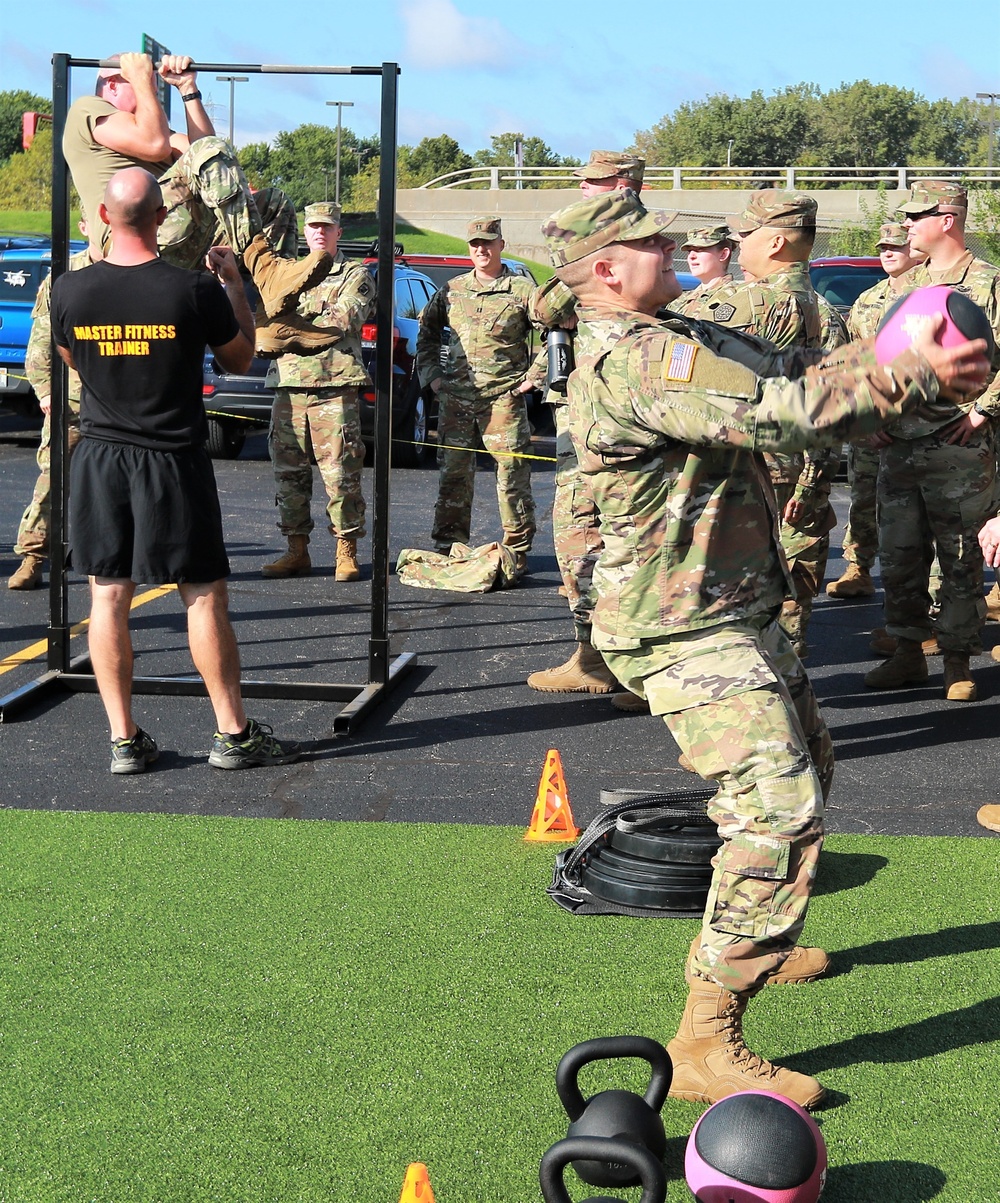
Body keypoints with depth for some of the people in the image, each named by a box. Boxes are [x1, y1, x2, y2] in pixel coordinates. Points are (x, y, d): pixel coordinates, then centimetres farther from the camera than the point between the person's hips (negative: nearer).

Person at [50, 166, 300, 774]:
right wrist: (234, 280, 14)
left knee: (108, 596, 7)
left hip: (99, 460, 3)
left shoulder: (70, 290, -6)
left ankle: (124, 739, 9)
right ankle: (233, 733, 12)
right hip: (173, 460, -2)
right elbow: (241, 358, 3)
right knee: (204, 596, 6)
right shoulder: (195, 290, -13)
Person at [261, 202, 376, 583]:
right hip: (289, 383, 5)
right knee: (288, 471, 5)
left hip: (334, 385, -5)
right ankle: (296, 549, 13)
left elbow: (343, 320, -9)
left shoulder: (355, 275, 7)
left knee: (340, 472, -6)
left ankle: (347, 552, 1)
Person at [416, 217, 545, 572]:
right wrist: (430, 373, 14)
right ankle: (449, 546, 16)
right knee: (453, 473, 7)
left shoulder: (522, 290, 0)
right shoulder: (452, 290, 12)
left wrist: (534, 376, -4)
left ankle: (517, 549, 4)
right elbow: (427, 331, 24)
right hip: (455, 397, 4)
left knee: (512, 473, -3)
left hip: (503, 399, -4)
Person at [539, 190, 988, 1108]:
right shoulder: (636, 359, -23)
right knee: (781, 805, -20)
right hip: (688, 633, -11)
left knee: (804, 762, 27)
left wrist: (892, 350, -6)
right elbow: (779, 413, -30)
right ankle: (707, 1045, -17)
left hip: (734, 613, 11)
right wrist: (916, 377, -25)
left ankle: (753, 947, 43)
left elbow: (787, 370, 9)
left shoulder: (675, 341, 13)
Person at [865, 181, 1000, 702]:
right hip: (901, 443, 6)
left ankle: (957, 661, 9)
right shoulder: (906, 284, 15)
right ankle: (907, 653, 20)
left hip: (958, 445, -6)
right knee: (899, 552, 9)